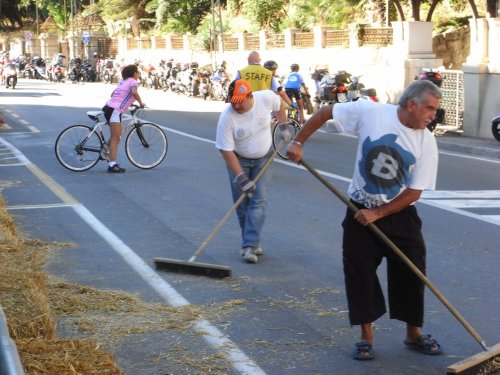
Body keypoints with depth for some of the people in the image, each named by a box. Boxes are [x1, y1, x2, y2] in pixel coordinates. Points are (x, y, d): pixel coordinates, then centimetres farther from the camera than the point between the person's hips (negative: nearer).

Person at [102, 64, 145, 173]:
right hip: (114, 111, -9)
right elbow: (134, 92, -24)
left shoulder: (123, 81, 23)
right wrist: (141, 103, -11)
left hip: (109, 107, 9)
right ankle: (112, 165, -11)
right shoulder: (132, 81, -3)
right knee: (116, 138, -9)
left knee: (115, 136, 22)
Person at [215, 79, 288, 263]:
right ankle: (253, 242, 17)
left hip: (263, 158, 1)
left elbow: (279, 104, 5)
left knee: (259, 200, -10)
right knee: (242, 203, 1)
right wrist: (241, 178, -28)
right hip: (239, 160, -1)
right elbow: (226, 150, -24)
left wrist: (284, 127, 6)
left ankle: (250, 245, -13)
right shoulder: (227, 117, -28)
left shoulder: (267, 98, -22)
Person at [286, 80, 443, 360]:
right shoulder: (370, 112, -15)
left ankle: (414, 333, 22)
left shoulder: (427, 142, -13)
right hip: (361, 210, 0)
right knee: (360, 273, 1)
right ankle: (367, 337, 14)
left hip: (400, 213, 1)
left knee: (411, 272, 3)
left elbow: (414, 192, -11)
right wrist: (299, 141, -5)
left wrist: (377, 214, -15)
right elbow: (326, 112, -3)